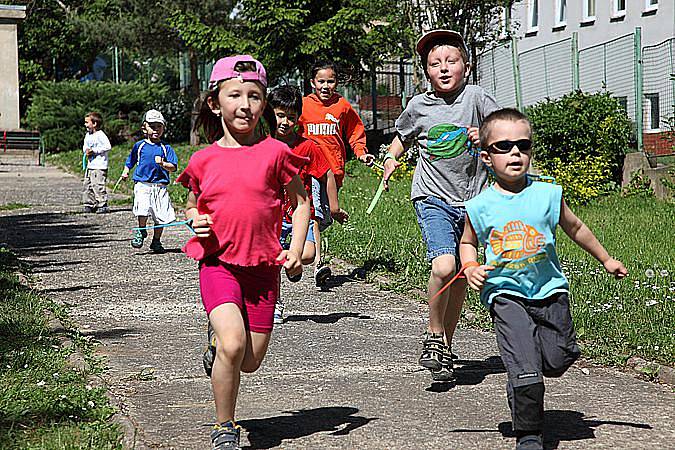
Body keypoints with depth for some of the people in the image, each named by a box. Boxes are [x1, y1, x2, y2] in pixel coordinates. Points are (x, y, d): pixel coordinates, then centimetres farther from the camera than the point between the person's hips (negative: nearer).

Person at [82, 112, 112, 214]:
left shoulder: (100, 135, -12)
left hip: (99, 167, -9)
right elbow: (85, 145, 26)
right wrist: (86, 150, 2)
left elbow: (107, 147, -20)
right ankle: (89, 204, 18)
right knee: (87, 186, 10)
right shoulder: (88, 135, 15)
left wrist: (94, 151, -19)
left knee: (98, 186, -11)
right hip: (90, 166, 9)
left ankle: (103, 205, -7)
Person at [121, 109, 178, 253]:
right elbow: (130, 161, 24)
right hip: (142, 185, -1)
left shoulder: (166, 148, 4)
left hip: (160, 186, 1)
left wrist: (162, 163, -16)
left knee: (161, 216, 1)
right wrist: (126, 171, 15)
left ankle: (156, 241, 18)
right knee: (142, 209, -20)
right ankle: (141, 231, 7)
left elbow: (173, 167, -1)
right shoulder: (139, 146, 7)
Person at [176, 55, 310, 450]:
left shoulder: (275, 152, -4)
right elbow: (191, 206, 18)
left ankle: (218, 345, 42)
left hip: (263, 267, 1)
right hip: (218, 262, -1)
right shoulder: (204, 159, 2)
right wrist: (196, 220, -5)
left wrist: (296, 249, -6)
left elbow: (301, 201, 6)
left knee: (251, 361, 6)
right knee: (232, 346, -21)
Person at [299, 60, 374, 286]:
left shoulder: (343, 106, 6)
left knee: (326, 218, 7)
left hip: (334, 169, 2)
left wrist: (361, 153, 4)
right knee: (314, 212, -15)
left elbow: (355, 132, 17)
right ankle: (318, 262, -18)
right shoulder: (304, 105, 2)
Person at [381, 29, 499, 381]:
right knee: (443, 267, -23)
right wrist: (391, 158, 5)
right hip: (432, 198, -1)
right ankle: (434, 336, -2)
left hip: (471, 199, 1)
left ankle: (446, 346, 25)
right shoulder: (418, 106, 3)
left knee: (460, 278, 8)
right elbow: (402, 137, 23)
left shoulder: (475, 97, -1)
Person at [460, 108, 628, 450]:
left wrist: (606, 260, 22)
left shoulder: (547, 194, -4)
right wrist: (471, 268, -8)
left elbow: (575, 228, 13)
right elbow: (468, 243, 13)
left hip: (549, 291, 2)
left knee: (558, 361, 3)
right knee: (525, 371, -12)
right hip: (505, 294, -2)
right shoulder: (481, 207, -6)